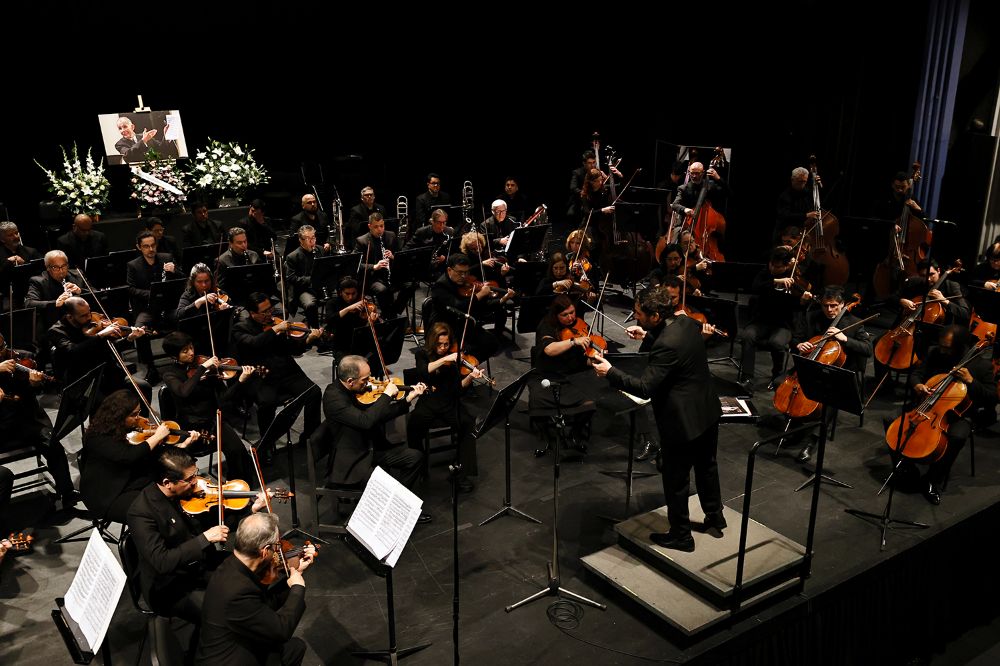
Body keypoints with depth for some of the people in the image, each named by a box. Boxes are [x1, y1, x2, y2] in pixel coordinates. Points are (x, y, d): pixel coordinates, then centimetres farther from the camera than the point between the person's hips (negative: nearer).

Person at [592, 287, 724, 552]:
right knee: (706, 466, 26)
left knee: (675, 480, 9)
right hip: (707, 411, 9)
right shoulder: (687, 322, -3)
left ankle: (680, 536, 24)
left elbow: (645, 387, -29)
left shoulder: (666, 345, -30)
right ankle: (715, 520, 43)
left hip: (682, 421, -9)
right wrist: (647, 337, 5)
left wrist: (610, 372, -22)